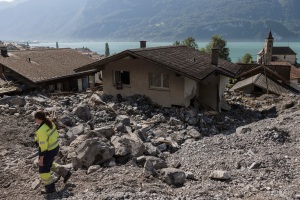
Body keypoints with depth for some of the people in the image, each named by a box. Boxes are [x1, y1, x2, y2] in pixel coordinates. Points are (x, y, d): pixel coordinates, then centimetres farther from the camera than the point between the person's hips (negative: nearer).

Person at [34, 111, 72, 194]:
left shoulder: (41, 130, -31)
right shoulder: (50, 123, -5)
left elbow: (43, 146, -26)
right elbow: (56, 134, 8)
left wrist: (41, 159, -17)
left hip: (47, 151, -9)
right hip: (55, 147, 9)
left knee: (43, 170, 13)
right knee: (48, 164, 32)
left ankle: (50, 189, 28)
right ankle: (65, 173, 30)